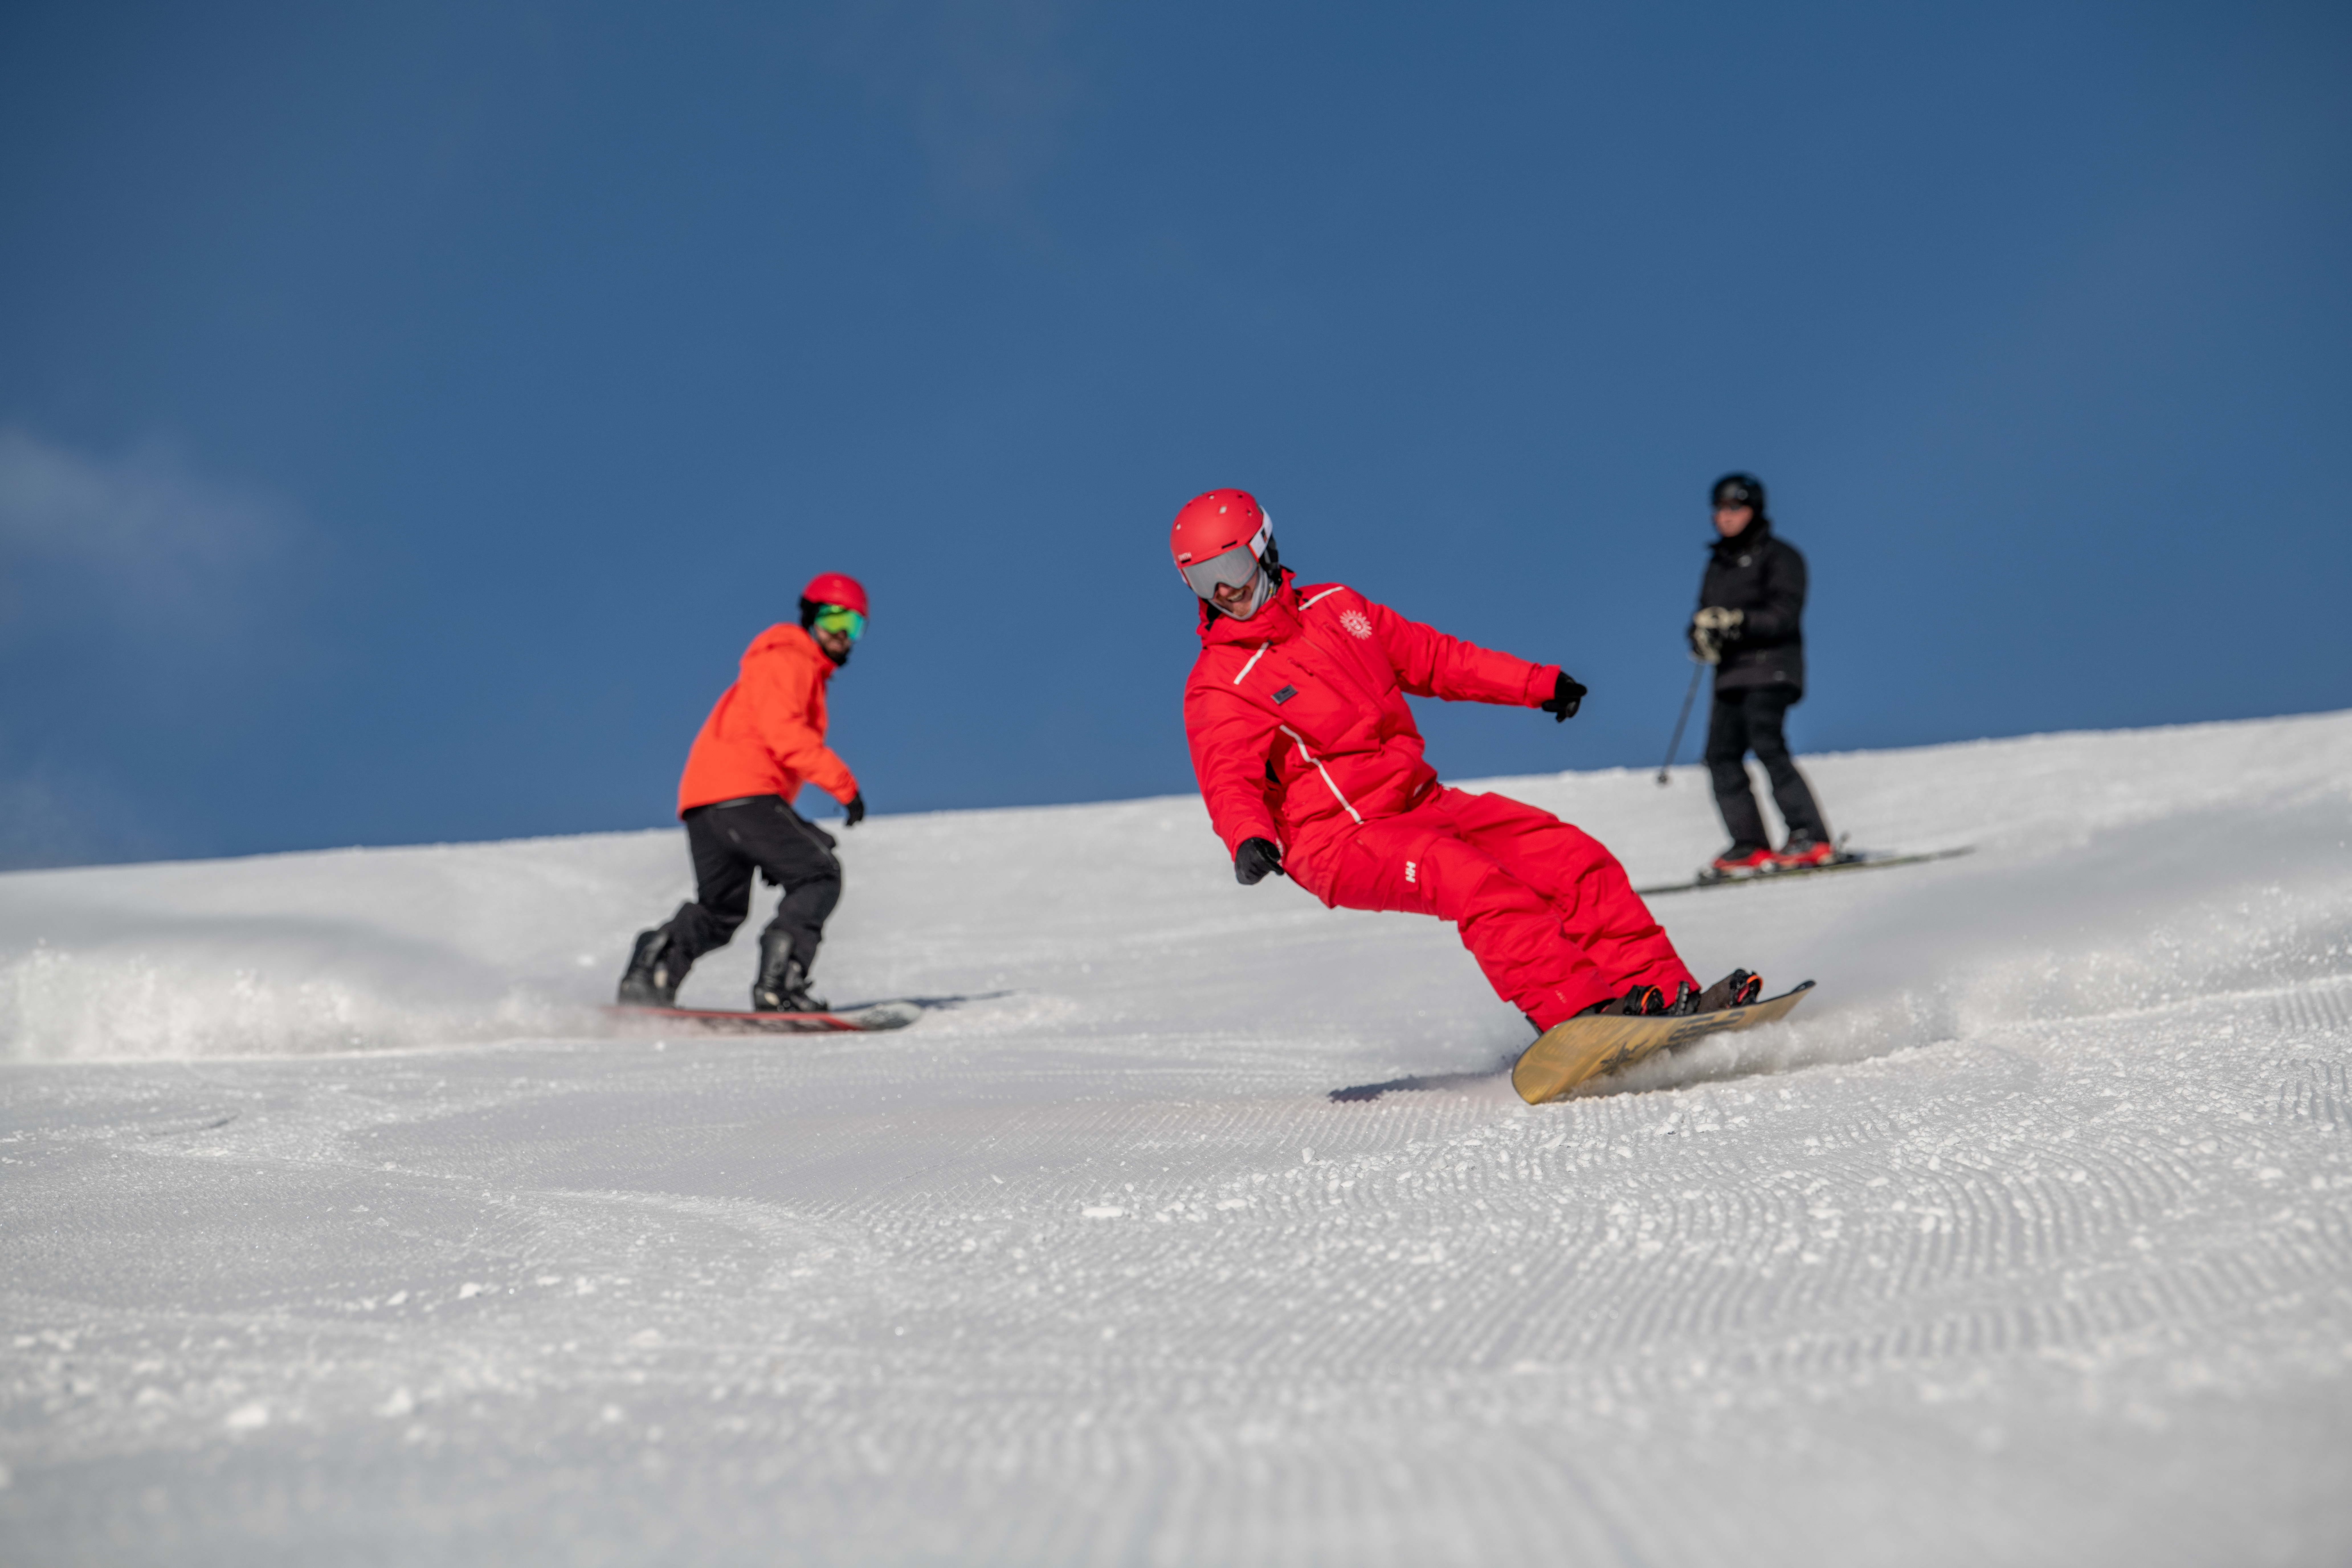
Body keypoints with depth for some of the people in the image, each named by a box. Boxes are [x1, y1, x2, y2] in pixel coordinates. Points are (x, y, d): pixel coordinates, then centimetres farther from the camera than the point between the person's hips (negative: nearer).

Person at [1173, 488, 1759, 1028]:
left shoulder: (1333, 607, 12)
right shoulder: (1219, 686, -6)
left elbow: (1431, 656, 22)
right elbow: (1230, 781, -18)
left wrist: (1538, 684, 23)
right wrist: (1249, 840, -40)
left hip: (1418, 802, 6)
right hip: (1340, 839, -6)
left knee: (1568, 854, -8)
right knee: (1473, 880, -32)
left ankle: (1659, 993, -7)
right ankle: (1573, 1010, -39)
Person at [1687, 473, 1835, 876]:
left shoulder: (1778, 556, -1)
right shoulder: (1718, 564, 21)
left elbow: (1784, 616, -12)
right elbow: (1706, 615, 17)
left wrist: (1736, 622, -25)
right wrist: (1702, 635, -7)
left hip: (1771, 667, -7)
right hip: (1731, 674, 7)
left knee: (1767, 745, -21)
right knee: (1722, 755, -3)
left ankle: (1810, 837, -21)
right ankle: (1750, 846, -2)